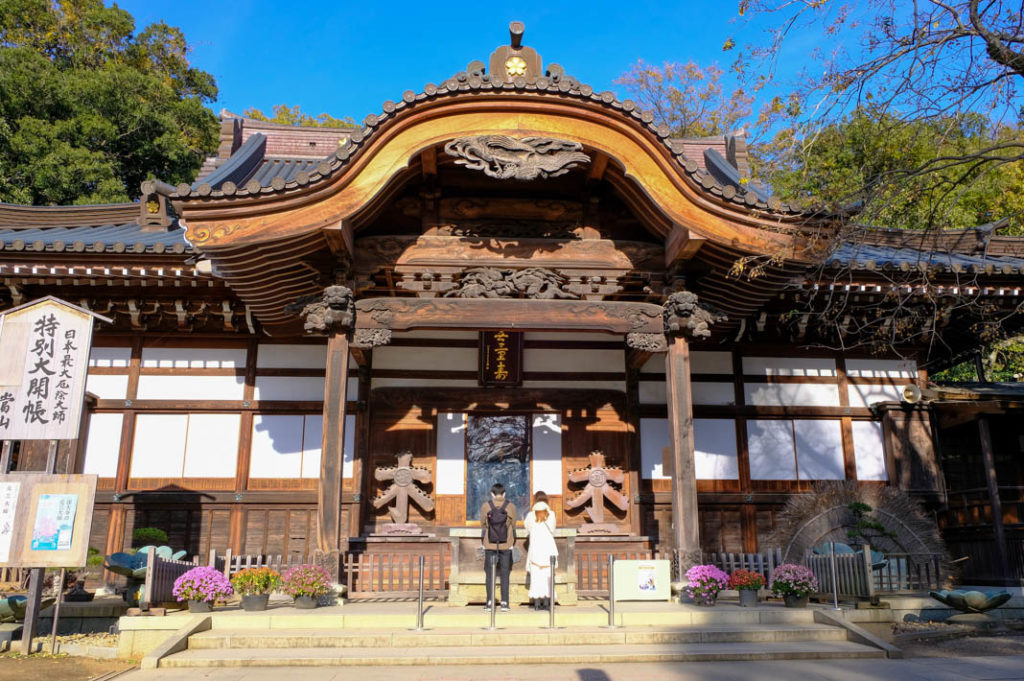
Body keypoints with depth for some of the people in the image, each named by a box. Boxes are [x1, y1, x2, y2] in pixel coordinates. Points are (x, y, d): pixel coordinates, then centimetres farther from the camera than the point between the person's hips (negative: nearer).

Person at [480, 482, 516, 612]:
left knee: (490, 575, 7)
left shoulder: (485, 506, -3)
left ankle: (490, 603, 5)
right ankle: (504, 603, 4)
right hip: (506, 546, 0)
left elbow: (483, 525, 4)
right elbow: (513, 526, 5)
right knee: (505, 574, 6)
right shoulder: (511, 506, -2)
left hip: (490, 545, 0)